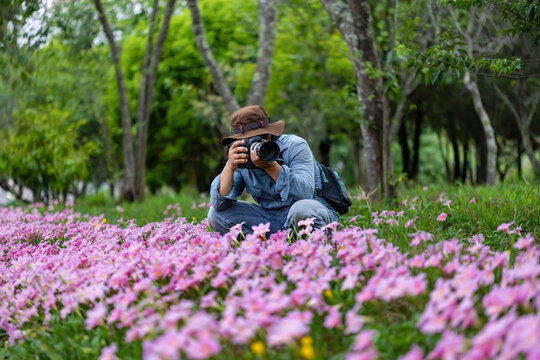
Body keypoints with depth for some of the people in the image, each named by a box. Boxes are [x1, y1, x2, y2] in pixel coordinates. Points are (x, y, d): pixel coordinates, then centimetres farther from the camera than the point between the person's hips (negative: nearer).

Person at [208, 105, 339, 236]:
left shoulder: (295, 146, -13)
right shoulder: (240, 158, -2)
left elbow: (306, 193, -28)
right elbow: (218, 203, -11)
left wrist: (271, 166, -37)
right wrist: (230, 167, -26)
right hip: (272, 218, 5)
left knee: (303, 209, -41)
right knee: (216, 214, -9)